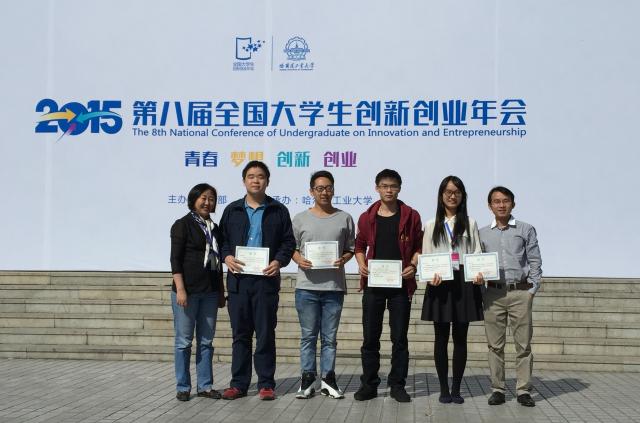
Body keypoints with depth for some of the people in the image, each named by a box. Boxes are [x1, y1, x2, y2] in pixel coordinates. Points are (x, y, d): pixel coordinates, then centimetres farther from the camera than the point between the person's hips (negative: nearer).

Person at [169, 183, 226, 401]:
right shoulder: (182, 225, -3)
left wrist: (221, 292, 15)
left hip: (210, 292, 6)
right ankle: (182, 387, 9)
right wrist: (180, 289, -16)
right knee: (184, 341, 0)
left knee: (206, 341, 8)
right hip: (188, 291, -5)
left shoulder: (215, 228, 15)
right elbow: (175, 259, -8)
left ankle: (205, 385, 15)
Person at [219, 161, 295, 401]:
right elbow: (222, 239, 12)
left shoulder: (278, 211, 7)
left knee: (266, 334, 2)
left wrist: (279, 261, -12)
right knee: (240, 334, 7)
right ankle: (238, 384, 14)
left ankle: (266, 384, 11)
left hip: (266, 280, -2)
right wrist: (227, 257, -8)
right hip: (238, 279, 2)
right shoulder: (232, 210, 12)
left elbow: (288, 242, 5)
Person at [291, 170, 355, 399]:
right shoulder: (301, 219, 6)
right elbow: (292, 247, 9)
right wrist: (299, 260, -11)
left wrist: (343, 259, -10)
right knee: (308, 336, 5)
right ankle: (307, 379, 13)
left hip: (334, 286, 1)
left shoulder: (344, 218, 7)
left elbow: (351, 249, 10)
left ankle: (327, 379, 17)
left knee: (329, 337, 8)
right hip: (307, 286, 0)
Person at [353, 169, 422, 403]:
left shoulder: (411, 216, 3)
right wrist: (361, 265, -2)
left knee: (399, 337, 4)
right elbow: (360, 246, 16)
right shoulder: (367, 217, 7)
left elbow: (419, 246, 7)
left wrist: (413, 266, -9)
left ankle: (397, 385, 14)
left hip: (400, 283, -1)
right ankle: (369, 384, 15)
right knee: (370, 336, 5)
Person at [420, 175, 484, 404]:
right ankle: (443, 389, 10)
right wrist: (430, 275, -15)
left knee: (460, 337, 3)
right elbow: (425, 256, 5)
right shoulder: (432, 225, 10)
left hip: (464, 283, 0)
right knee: (441, 337, 3)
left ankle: (456, 389, 10)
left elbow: (477, 254, 5)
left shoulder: (470, 224, 11)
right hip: (439, 284, 0)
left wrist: (479, 273, -14)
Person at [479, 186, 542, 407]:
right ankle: (497, 389, 10)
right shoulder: (482, 234, 11)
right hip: (493, 293, 1)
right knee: (495, 345, 3)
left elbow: (535, 262, 4)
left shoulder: (526, 230, 6)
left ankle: (524, 390, 7)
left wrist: (532, 290, -3)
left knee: (523, 344, 0)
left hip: (520, 292, -1)